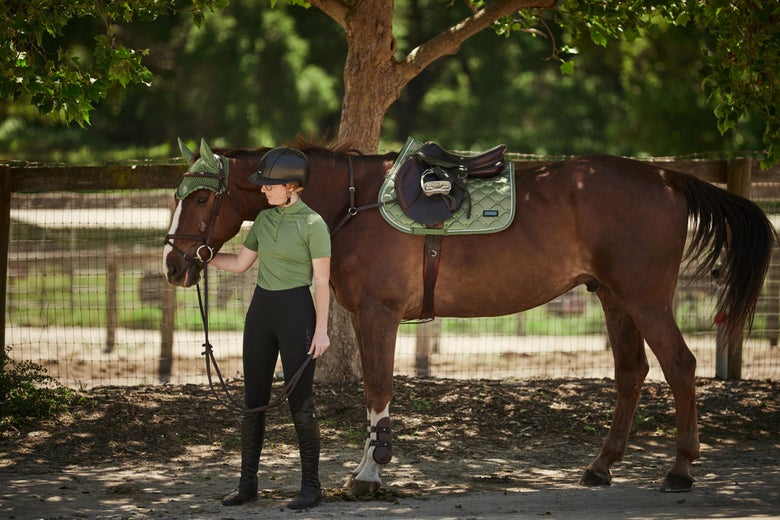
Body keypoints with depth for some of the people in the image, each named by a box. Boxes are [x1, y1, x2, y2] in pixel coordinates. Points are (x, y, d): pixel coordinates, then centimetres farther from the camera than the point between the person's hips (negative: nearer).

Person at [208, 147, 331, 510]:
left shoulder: (312, 224, -11)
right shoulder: (264, 219, 8)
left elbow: (322, 281, -11)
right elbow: (240, 263, 16)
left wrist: (321, 329, -14)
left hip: (296, 311, -7)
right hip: (261, 309, 7)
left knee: (300, 401, -3)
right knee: (253, 399, 8)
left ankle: (311, 486, 6)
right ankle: (247, 483, 15)